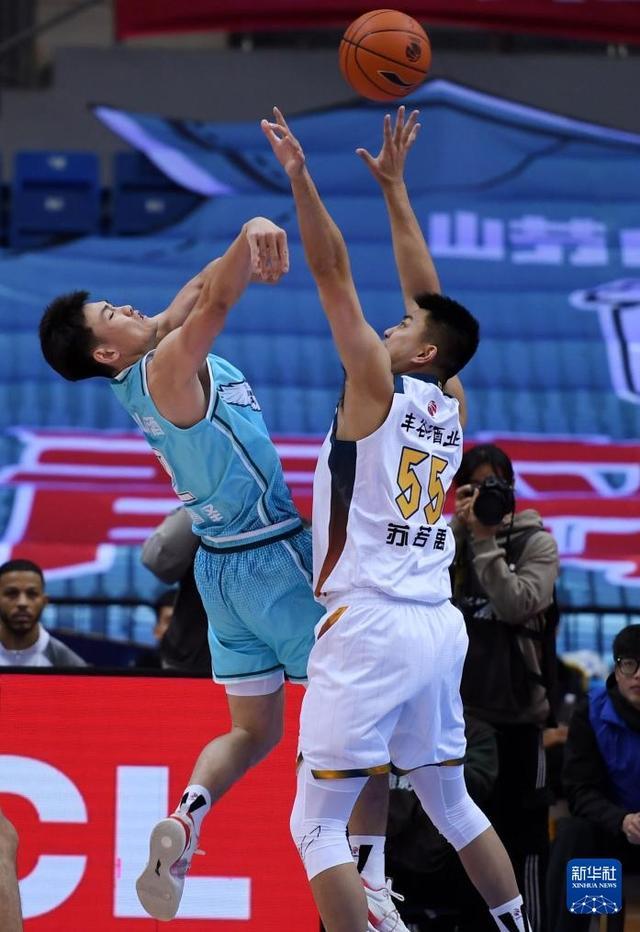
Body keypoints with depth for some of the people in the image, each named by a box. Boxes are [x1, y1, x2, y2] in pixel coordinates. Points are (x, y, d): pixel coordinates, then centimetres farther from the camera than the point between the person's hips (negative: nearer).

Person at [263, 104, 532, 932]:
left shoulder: (378, 386, -5)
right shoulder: (449, 406, 12)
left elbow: (333, 274, -8)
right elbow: (425, 289, 22)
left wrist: (299, 175, -7)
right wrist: (393, 183, 27)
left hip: (368, 625, -8)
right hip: (440, 626, 8)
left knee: (317, 826, -5)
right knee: (451, 804, 22)